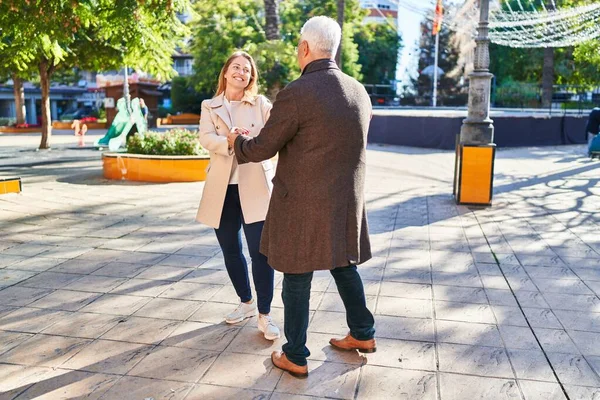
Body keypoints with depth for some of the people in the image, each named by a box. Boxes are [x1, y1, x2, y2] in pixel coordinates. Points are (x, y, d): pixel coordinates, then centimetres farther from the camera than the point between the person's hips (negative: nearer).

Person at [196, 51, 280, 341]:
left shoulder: (261, 104, 8)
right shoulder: (209, 106, 10)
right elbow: (206, 139, -8)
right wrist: (232, 143, -27)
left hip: (255, 186, -2)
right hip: (223, 188, 3)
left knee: (260, 251, -7)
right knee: (230, 251, 12)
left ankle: (265, 314, 5)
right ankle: (246, 302, 31)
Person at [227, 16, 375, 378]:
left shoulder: (296, 93, -18)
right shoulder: (360, 92, 4)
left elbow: (262, 149, -10)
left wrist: (238, 140, 13)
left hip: (303, 205, -6)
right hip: (347, 202, 7)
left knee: (297, 280, 7)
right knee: (344, 266, 23)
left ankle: (295, 358, 21)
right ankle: (363, 333, 37)